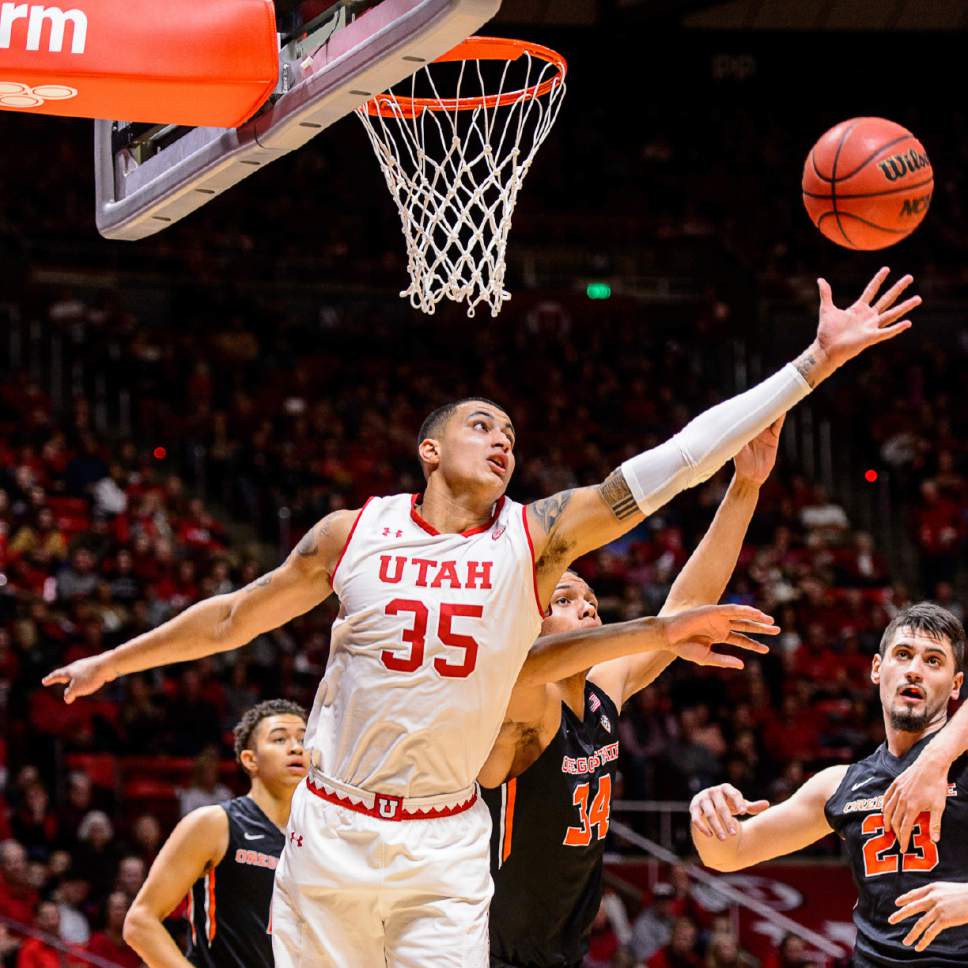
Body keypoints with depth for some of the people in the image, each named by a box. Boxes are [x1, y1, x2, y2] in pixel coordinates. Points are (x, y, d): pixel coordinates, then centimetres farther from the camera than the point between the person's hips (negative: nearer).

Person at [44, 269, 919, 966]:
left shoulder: (537, 538, -4)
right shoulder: (353, 535, -2)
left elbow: (679, 460, -10)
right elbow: (235, 618, 13)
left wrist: (817, 361, -16)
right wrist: (112, 661, 21)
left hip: (446, 845, 0)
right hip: (333, 826, 1)